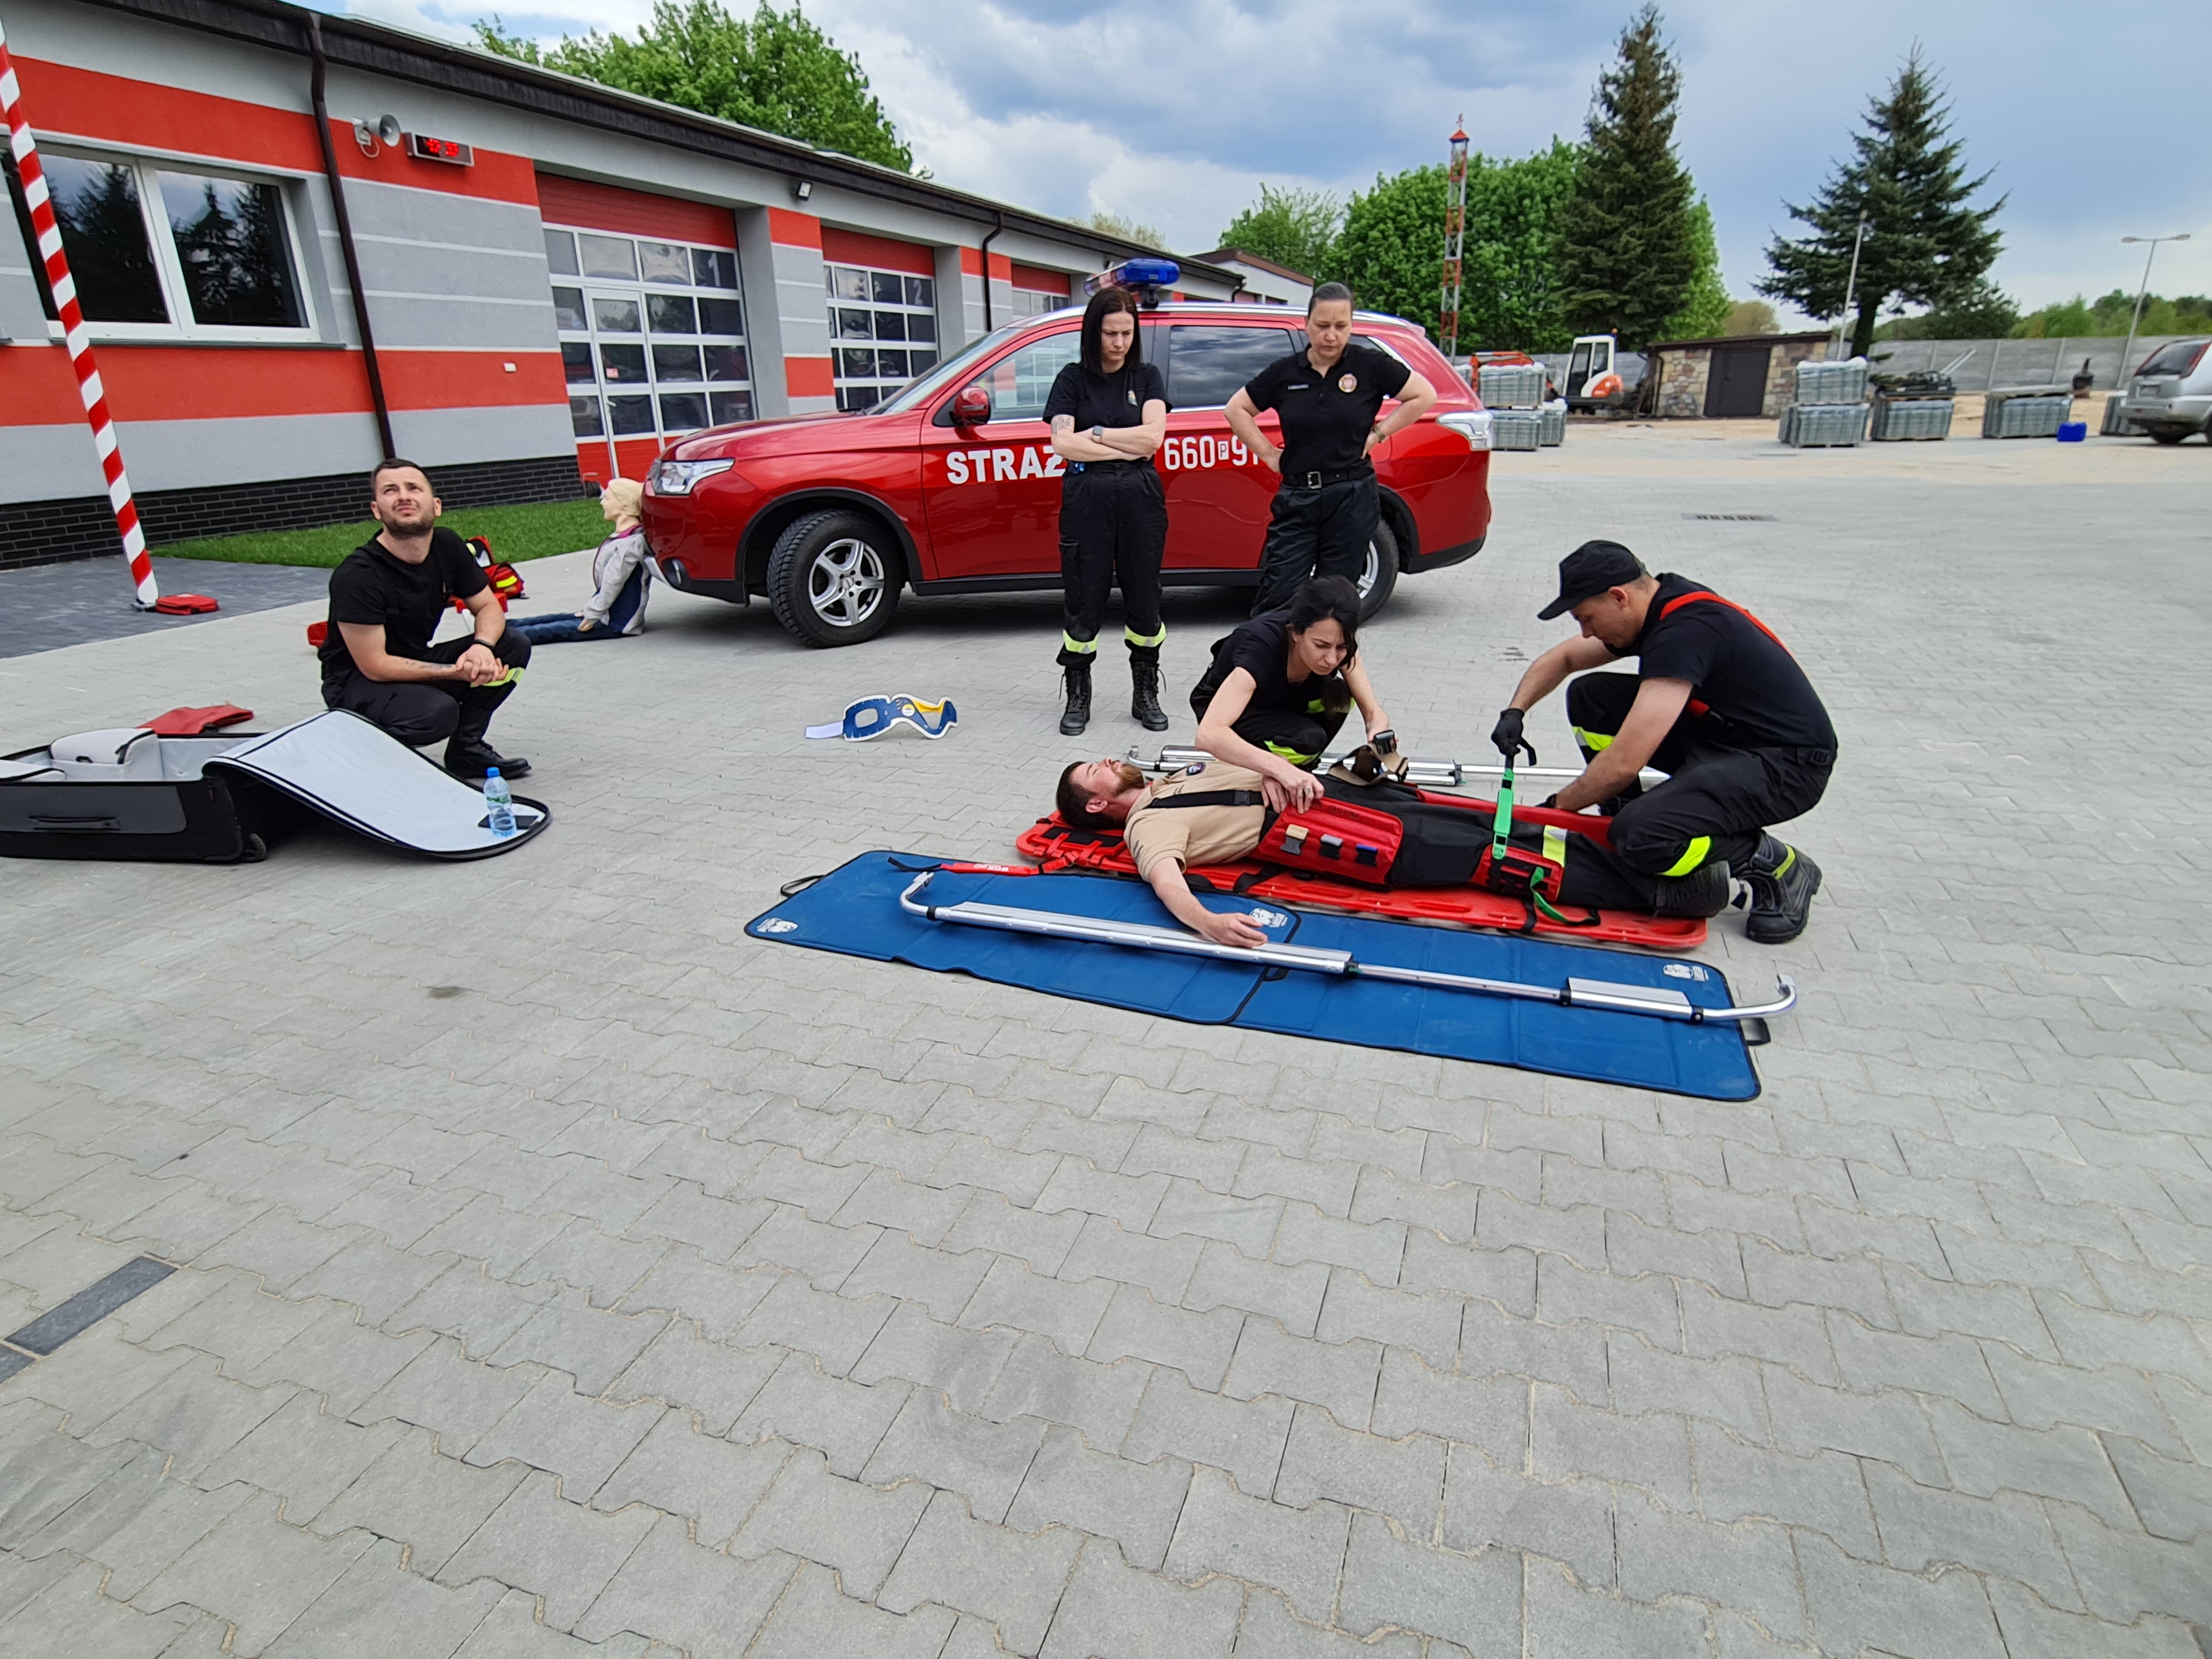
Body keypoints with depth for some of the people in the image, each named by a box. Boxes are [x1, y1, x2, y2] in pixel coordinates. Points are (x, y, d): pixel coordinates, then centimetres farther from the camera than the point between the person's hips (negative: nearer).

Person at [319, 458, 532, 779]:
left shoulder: (447, 546, -6)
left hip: (416, 663, 7)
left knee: (514, 648, -10)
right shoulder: (357, 576, -25)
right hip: (357, 682, -7)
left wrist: (482, 646, -22)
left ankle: (466, 749, 0)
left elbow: (489, 607, 1)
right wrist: (457, 672, -29)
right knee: (438, 712, -36)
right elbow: (374, 665, -24)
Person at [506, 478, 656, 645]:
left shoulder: (630, 544, -21)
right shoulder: (624, 538, 11)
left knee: (550, 631, -7)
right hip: (607, 615, 9)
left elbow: (613, 584, -22)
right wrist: (590, 609, 13)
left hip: (617, 624, -9)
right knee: (550, 620, 8)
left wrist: (593, 614, -16)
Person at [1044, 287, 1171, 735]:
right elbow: (1063, 444, -7)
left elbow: (1152, 436, -4)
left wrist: (1094, 434, -6)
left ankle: (1146, 694, 17)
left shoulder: (1147, 377, 11)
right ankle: (1077, 697, 14)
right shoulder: (1073, 379, 6)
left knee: (1144, 601, 5)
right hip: (1086, 499, -1)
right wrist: (1126, 447, -7)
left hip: (1141, 498, 1)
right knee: (1083, 601, 1)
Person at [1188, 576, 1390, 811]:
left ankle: (1299, 772, -3)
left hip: (1281, 705, 6)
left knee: (1339, 697, -24)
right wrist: (1280, 769, -61)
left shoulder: (1339, 644, -24)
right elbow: (1209, 734, -50)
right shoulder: (1262, 647, -39)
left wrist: (1379, 734, -43)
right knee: (1308, 739, -32)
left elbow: (1373, 711, -19)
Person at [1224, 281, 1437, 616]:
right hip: (1296, 499, 1)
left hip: (1352, 498, -1)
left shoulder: (1370, 365, -1)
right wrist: (1269, 454, 5)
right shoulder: (1285, 372, 3)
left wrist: (1378, 433, 0)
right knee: (1275, 598, -4)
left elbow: (1424, 396, 6)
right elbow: (1236, 410, 13)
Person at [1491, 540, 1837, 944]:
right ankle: (1627, 826, 8)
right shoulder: (1659, 604, -1)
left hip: (1788, 763, -9)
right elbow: (1562, 658, 15)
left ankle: (1778, 867, -4)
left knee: (1642, 835, -31)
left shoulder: (1684, 632, -29)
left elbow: (1624, 763, -31)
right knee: (1589, 697, 0)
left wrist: (1556, 806, -16)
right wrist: (1515, 711, -1)